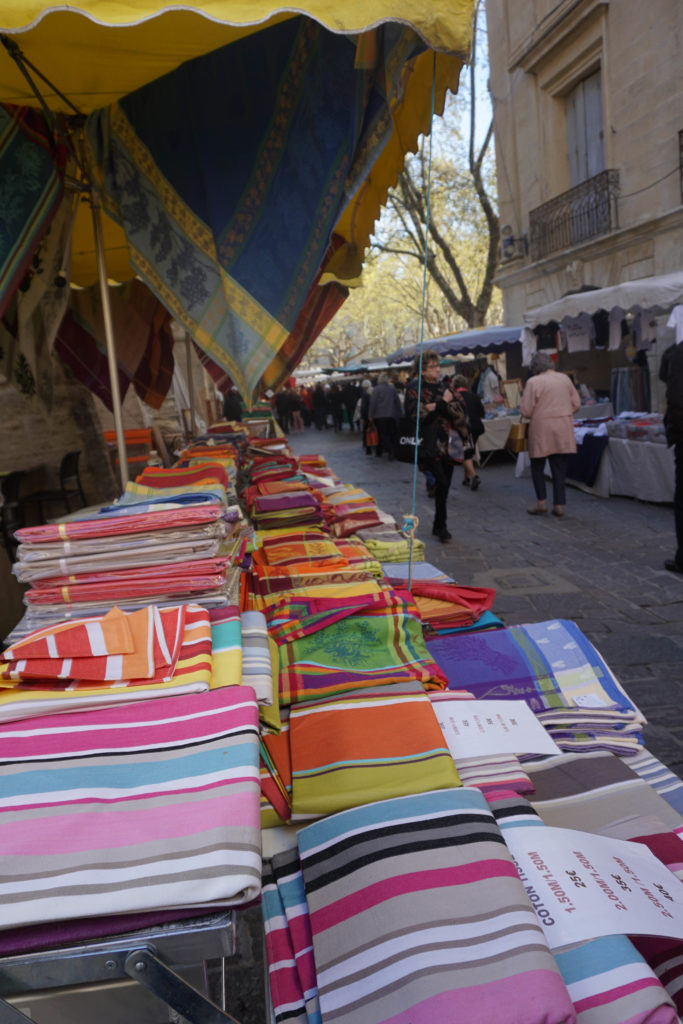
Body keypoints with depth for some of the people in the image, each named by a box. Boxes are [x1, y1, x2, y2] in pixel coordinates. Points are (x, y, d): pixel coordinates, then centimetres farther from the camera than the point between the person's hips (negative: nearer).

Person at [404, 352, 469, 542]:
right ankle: (441, 526, -3)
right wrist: (443, 404, -13)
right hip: (430, 444, -5)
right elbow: (417, 415, -14)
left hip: (446, 442, 6)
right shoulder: (415, 389, -2)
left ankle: (438, 526, 20)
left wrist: (437, 407, -12)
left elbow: (459, 408, 3)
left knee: (444, 484, 7)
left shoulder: (442, 387, 14)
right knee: (441, 482, -16)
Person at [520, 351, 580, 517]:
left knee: (537, 466, 10)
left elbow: (526, 411, -10)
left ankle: (541, 502, 8)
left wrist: (533, 415, 11)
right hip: (563, 430, 4)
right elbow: (576, 403, 10)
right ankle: (559, 505, 9)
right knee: (559, 468, 8)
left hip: (542, 429, -4)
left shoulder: (533, 382, -9)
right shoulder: (564, 378, 7)